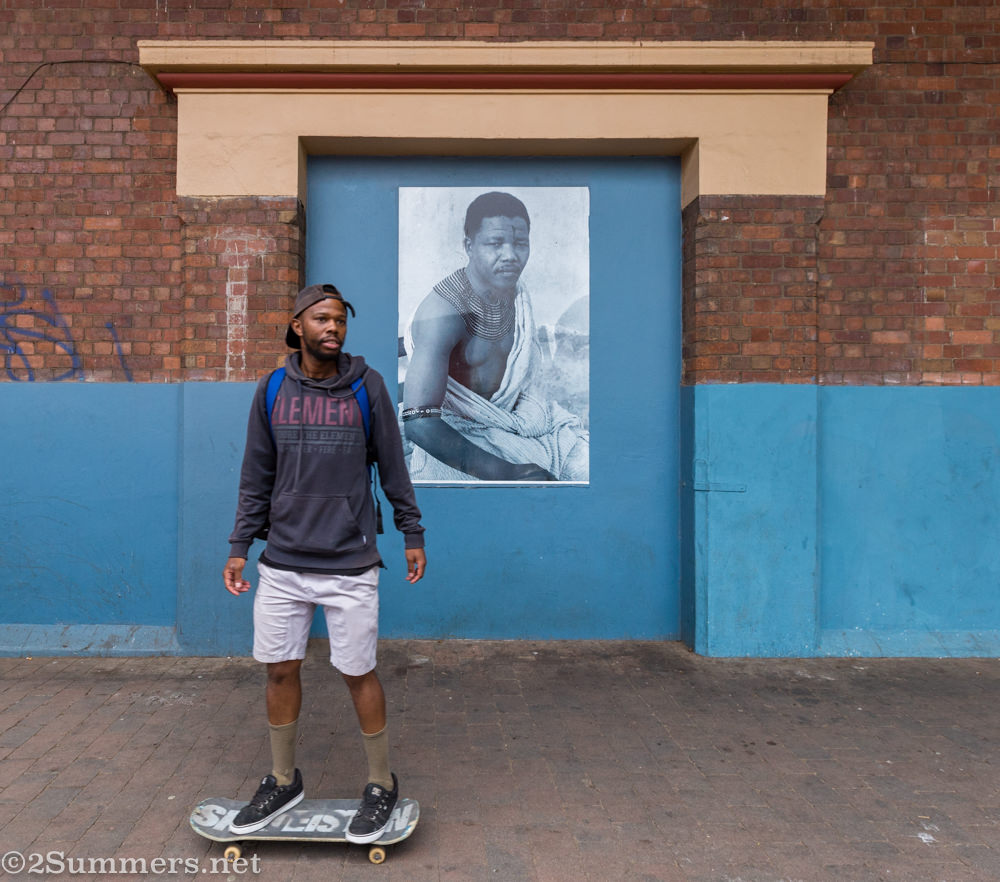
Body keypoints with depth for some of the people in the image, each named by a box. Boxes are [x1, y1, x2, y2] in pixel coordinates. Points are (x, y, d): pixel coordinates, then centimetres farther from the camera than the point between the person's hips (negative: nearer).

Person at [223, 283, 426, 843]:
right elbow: (258, 478, 8)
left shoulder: (367, 386, -2)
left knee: (359, 673, 4)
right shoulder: (272, 391, 4)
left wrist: (413, 533, 4)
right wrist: (240, 548, 6)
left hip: (350, 565, -3)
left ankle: (383, 785, 25)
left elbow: (392, 466, 3)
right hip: (283, 564, 3)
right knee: (280, 670, 12)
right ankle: (284, 782, 34)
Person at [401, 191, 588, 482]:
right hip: (456, 438, -7)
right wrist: (506, 473, -35)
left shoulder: (517, 293, -3)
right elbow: (418, 423, -35)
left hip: (512, 417, 7)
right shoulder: (442, 313, -27)